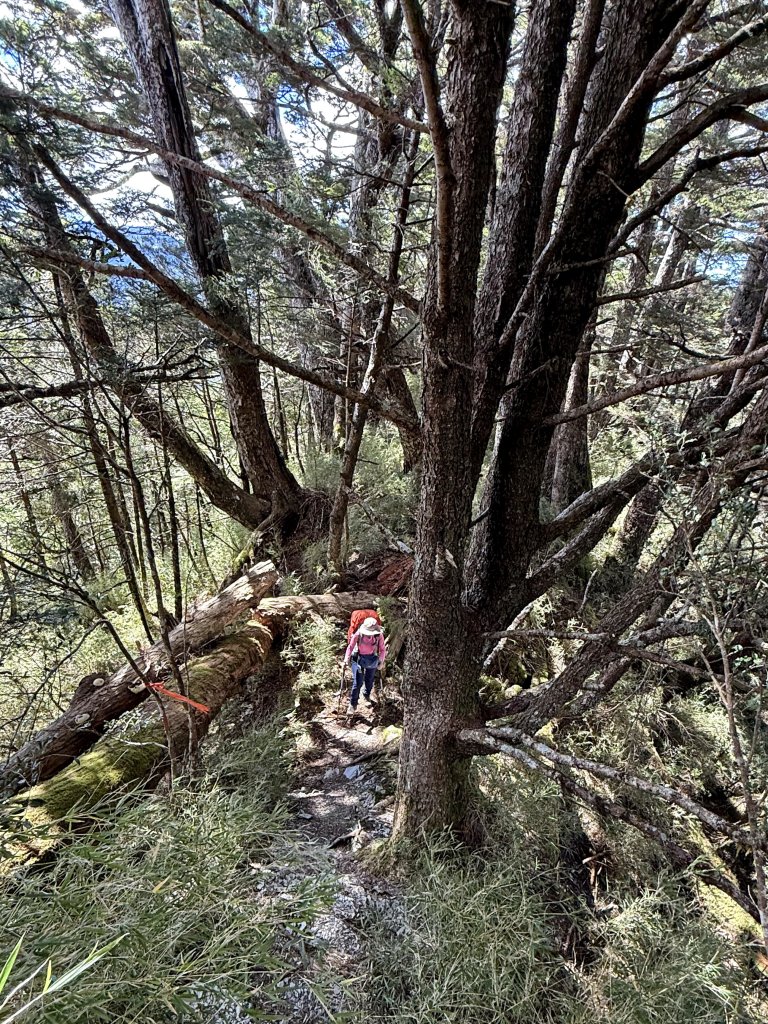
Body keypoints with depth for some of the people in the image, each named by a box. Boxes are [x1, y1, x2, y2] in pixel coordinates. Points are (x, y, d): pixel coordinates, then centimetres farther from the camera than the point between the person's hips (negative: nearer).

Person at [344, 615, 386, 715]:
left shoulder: (379, 636, -19)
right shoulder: (358, 634, -24)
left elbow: (382, 649, -6)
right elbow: (350, 646, -12)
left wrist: (381, 661, -14)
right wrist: (346, 659, -19)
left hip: (372, 659, 2)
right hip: (358, 658, -2)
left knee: (369, 680, 19)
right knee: (357, 683, -6)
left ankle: (367, 696, 49)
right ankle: (353, 705, 8)